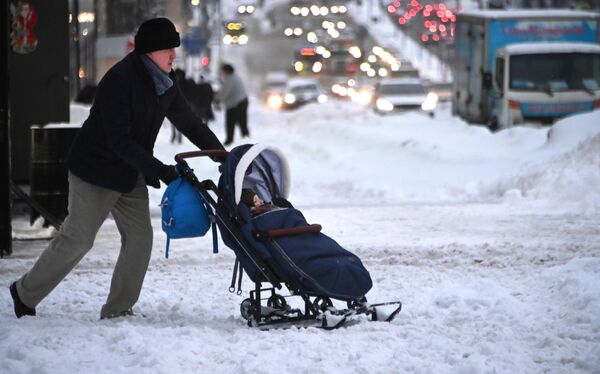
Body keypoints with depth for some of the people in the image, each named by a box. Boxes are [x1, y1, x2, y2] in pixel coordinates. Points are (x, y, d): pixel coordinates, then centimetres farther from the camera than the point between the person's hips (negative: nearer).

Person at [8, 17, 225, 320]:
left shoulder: (164, 85, 3)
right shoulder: (119, 80, -23)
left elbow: (191, 125, 11)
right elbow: (119, 140, -26)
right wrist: (160, 170, -29)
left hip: (131, 175, 8)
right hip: (96, 170, -8)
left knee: (139, 237, -1)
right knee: (77, 238, -5)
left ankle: (118, 309, 7)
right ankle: (25, 292, 12)